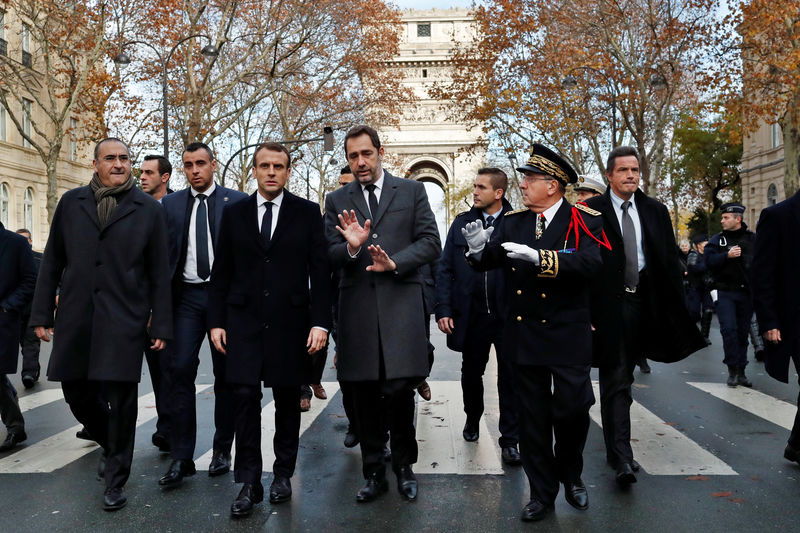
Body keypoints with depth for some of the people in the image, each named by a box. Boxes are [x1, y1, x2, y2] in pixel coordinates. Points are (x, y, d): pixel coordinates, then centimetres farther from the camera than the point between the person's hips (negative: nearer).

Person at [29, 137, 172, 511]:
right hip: (75, 319, 3)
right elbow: (52, 263, 10)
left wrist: (161, 325, -2)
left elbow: (159, 273, 1)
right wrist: (42, 314, 6)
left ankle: (116, 480, 16)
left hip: (124, 319, -3)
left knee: (120, 399, -1)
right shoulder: (71, 203, 8)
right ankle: (111, 444, 40)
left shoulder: (148, 209, 2)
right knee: (76, 393, 11)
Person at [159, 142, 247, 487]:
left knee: (226, 374, 6)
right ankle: (181, 458, 4)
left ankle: (222, 450, 21)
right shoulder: (170, 204, 9)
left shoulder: (237, 202, 1)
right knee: (180, 371, -4)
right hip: (187, 295, 2)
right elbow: (163, 253, 7)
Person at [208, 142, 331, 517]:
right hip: (243, 321, 1)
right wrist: (216, 321, 3)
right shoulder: (234, 214, 8)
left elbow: (320, 272, -1)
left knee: (287, 400, 9)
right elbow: (221, 273, 9)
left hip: (290, 322, -1)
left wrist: (320, 322, -8)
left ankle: (283, 474, 26)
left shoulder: (307, 213, 2)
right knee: (245, 397, -3)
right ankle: (249, 483, 9)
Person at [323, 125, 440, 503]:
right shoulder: (337, 201, 11)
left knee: (399, 389, -4)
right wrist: (351, 247, -16)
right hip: (356, 307, 2)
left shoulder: (412, 191, 9)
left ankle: (404, 466, 20)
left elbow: (431, 242, 1)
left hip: (400, 304, -1)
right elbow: (330, 258, 5)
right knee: (364, 395, 7)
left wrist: (395, 262, -13)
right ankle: (374, 473, 24)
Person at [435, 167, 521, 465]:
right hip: (471, 315, 3)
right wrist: (443, 309, -4)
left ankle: (510, 440, 18)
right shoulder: (461, 223, 6)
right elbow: (445, 269, 4)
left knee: (510, 377, 5)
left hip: (508, 315, -3)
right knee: (471, 373, 18)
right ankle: (472, 420, 43)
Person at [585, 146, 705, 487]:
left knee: (622, 375, 17)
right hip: (608, 304, -5)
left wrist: (675, 305, 3)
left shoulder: (655, 211, 9)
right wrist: (585, 310, -13)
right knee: (616, 380, -5)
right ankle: (621, 454, -3)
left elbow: (669, 260, 9)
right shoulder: (592, 211, -4)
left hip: (643, 302, 5)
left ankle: (616, 443, 33)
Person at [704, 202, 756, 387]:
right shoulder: (717, 240, 5)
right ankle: (732, 370, 2)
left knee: (743, 332, 7)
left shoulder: (753, 239, 5)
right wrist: (727, 256, -22)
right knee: (729, 329, -10)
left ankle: (741, 371, 16)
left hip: (747, 293, 1)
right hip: (725, 293, -1)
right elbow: (709, 261, -7)